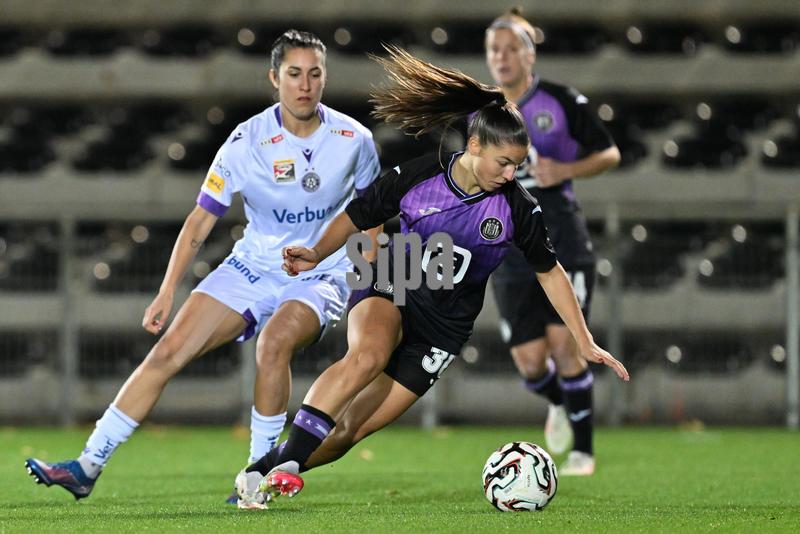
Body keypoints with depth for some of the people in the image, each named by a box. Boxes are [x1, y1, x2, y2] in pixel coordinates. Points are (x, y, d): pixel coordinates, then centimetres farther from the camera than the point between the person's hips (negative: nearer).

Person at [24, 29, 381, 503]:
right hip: (254, 266, 2)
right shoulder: (246, 142, -11)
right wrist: (168, 291, -8)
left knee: (274, 341, -33)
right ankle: (89, 467, -3)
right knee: (169, 351, -9)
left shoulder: (354, 139, -9)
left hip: (322, 276, -2)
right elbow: (202, 218, -4)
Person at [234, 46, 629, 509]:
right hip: (389, 295, -1)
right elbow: (356, 218, -2)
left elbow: (550, 272, 2)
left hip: (443, 328, 1)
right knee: (368, 355, -37)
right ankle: (284, 460, -34)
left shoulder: (519, 209, -10)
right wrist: (316, 255, -20)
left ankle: (259, 475, 8)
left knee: (351, 428, -9)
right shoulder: (417, 176, -13)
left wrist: (586, 344, 2)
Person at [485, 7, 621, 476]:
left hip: (565, 241, -3)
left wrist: (565, 170, -12)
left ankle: (583, 450, 2)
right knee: (529, 362, -2)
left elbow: (610, 153, 4)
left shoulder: (563, 102, -3)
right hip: (511, 250, 3)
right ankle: (559, 403, 34)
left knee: (564, 345, -12)